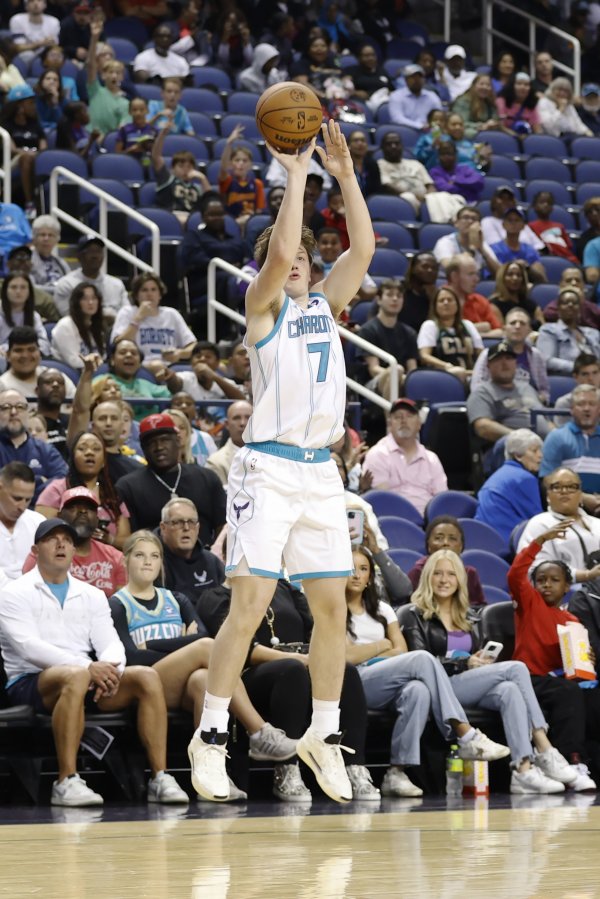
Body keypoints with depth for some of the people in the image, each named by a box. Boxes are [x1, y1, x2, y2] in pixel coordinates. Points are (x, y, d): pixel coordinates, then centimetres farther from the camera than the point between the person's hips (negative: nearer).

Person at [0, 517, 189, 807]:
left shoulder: (91, 596, 19)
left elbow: (110, 642, 8)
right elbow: (29, 647, -14)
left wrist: (110, 668, -18)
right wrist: (88, 668, -24)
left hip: (85, 678, 5)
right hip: (30, 683, -5)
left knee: (147, 677, -18)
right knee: (75, 677, -39)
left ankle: (160, 778, -24)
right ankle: (66, 781, -41)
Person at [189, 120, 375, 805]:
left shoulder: (326, 304, 16)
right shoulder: (263, 305, 1)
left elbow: (363, 249, 3)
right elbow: (278, 251, -18)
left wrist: (345, 174, -3)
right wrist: (295, 172, -14)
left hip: (321, 471, 6)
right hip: (268, 467, -6)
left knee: (331, 606, 5)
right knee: (250, 604, -12)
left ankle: (323, 735, 14)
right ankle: (210, 735, -8)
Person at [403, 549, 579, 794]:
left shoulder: (467, 619, 29)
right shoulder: (417, 617, 9)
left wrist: (484, 660, -1)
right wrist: (465, 665, -14)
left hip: (474, 689, 5)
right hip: (441, 687, -5)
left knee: (510, 691, -33)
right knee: (516, 668, -25)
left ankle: (524, 769, -49)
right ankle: (545, 752, -34)